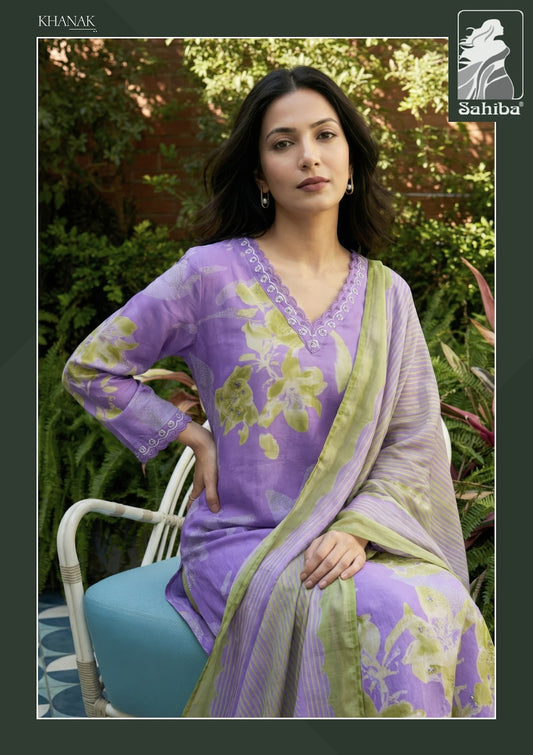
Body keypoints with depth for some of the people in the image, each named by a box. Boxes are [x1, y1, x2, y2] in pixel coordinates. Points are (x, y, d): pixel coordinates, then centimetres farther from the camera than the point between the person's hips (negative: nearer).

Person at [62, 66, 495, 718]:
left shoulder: (387, 295, 7)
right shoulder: (213, 273, -3)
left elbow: (412, 445, 5)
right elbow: (90, 370, 4)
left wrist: (358, 529, -13)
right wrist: (199, 440, -3)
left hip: (355, 539, 3)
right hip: (241, 544, -3)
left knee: (447, 608, -28)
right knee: (384, 615, -30)